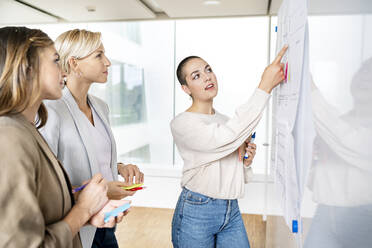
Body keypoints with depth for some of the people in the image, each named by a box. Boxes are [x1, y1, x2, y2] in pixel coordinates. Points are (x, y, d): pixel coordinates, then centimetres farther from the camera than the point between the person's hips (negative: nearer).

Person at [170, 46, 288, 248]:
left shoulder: (225, 120, 10)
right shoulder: (181, 123, -13)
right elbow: (226, 139, -31)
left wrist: (245, 162, -5)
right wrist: (265, 87, -30)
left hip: (231, 210, 6)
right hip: (196, 211, -5)